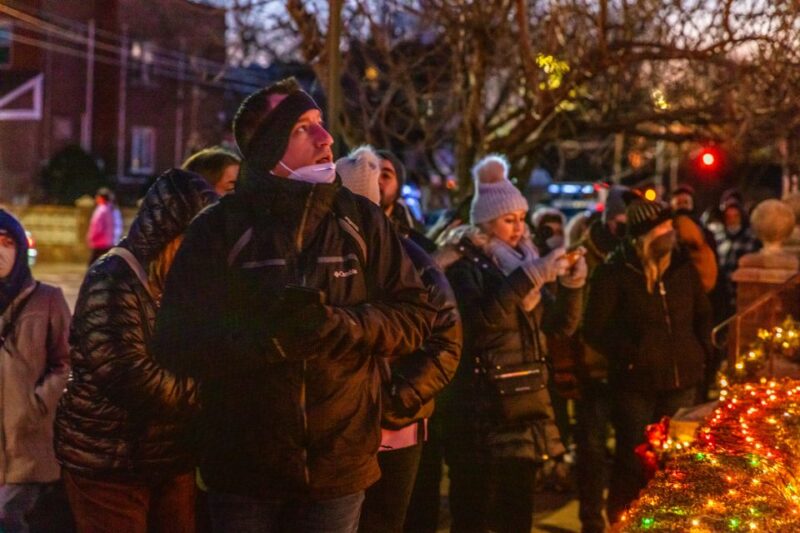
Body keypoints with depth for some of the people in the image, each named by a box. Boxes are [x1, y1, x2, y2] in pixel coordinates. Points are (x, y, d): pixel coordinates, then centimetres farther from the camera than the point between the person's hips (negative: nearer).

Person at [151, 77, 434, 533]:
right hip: (242, 469, -1)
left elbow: (415, 316, 1)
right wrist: (265, 337, -24)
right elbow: (176, 341, -8)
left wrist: (340, 327, -18)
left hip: (339, 467, 2)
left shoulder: (361, 220, 1)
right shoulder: (219, 228, -4)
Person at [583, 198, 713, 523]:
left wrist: (702, 350, 7)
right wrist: (629, 355, -14)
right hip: (636, 385, -4)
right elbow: (595, 329, -8)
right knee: (633, 462, 4)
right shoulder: (614, 273, -10)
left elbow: (702, 313, 19)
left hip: (681, 381, 4)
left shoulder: (682, 265, 5)